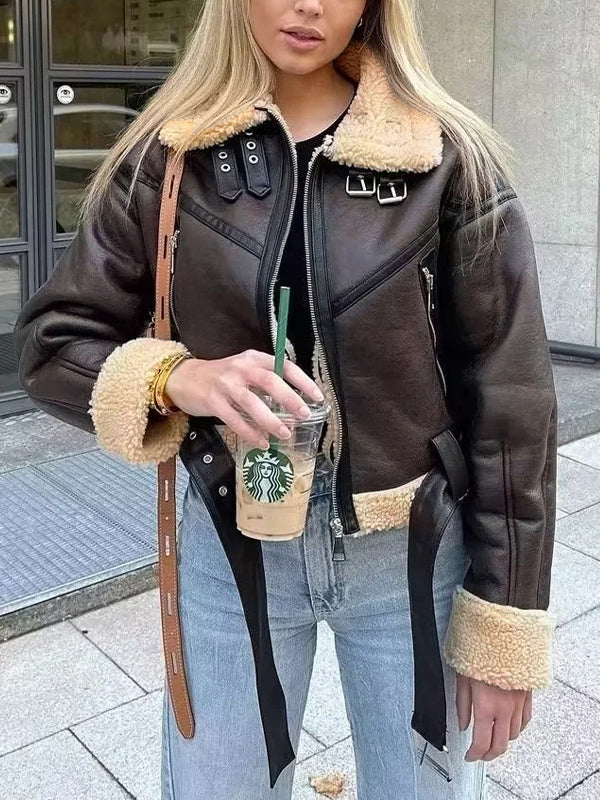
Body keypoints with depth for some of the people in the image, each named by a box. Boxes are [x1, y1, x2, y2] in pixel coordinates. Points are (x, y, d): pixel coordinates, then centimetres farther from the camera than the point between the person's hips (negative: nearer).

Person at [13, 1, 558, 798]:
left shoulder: (451, 159, -10)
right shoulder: (166, 157, -5)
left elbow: (509, 402, -8)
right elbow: (50, 341, -1)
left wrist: (505, 626, -6)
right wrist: (178, 377, -22)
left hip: (413, 553, 0)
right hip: (233, 550, 1)